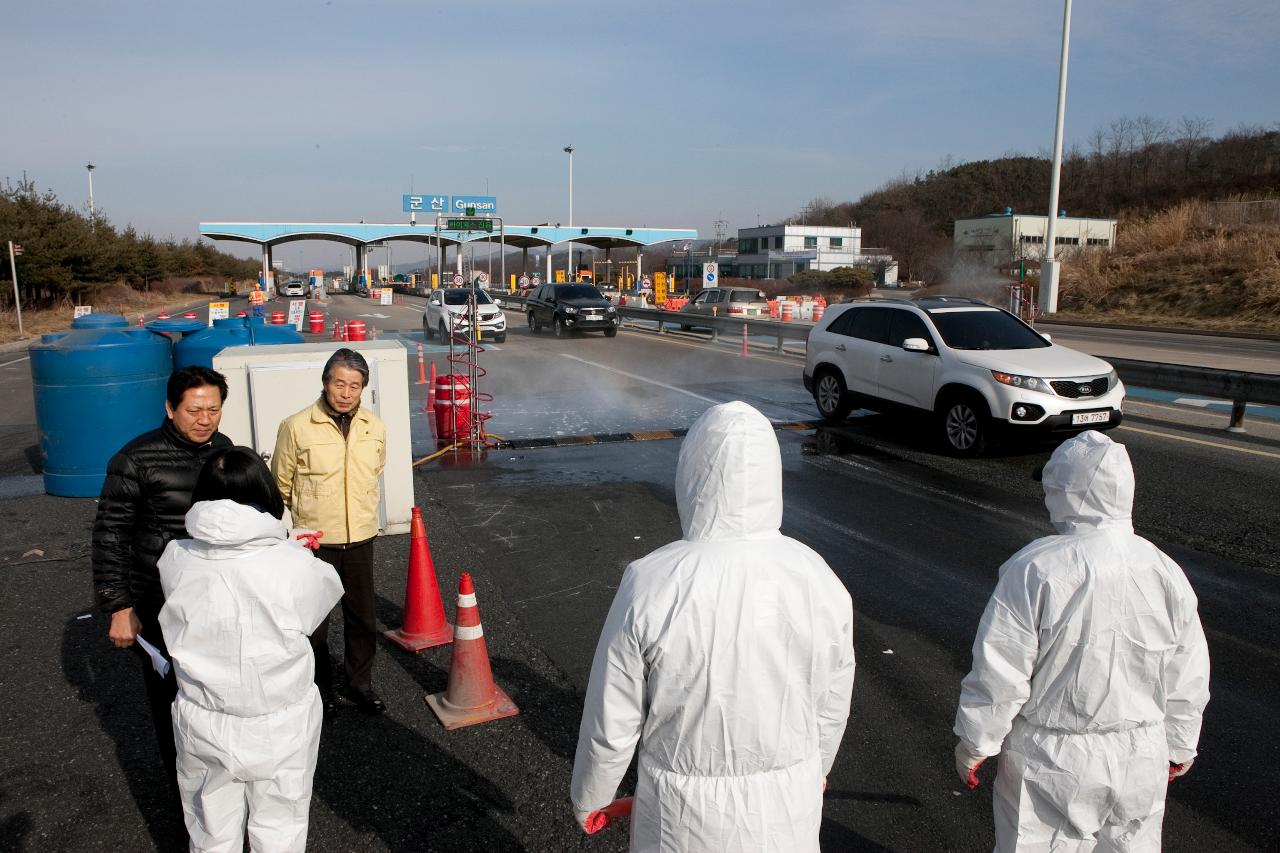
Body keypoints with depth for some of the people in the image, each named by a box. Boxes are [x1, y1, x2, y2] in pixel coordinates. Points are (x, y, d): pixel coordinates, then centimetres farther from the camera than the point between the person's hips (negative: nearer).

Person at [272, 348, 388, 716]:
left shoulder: (375, 428, -2)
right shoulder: (296, 427, -14)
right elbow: (281, 484, -1)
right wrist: (309, 514, 9)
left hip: (361, 539, 3)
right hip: (315, 542, -3)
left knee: (362, 619, 15)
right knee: (314, 621, 11)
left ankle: (360, 683, 35)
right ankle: (320, 688, 32)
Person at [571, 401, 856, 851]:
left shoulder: (650, 585, -24)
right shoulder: (819, 580, -15)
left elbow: (612, 722, -13)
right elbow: (830, 705, 0)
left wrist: (588, 797, 6)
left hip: (684, 813, -2)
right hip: (788, 804, 2)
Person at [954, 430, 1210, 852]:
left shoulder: (1034, 570, -22)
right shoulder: (1167, 573, -5)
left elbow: (999, 673, -17)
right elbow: (1186, 681, 5)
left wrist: (975, 743, -4)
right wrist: (1179, 746, 21)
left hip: (1050, 759, -4)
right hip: (1140, 760, 5)